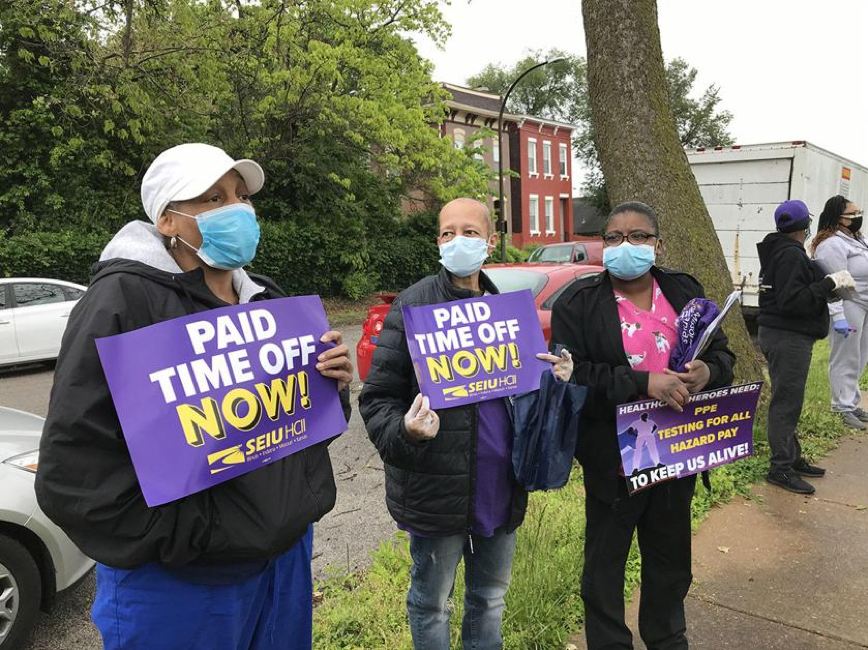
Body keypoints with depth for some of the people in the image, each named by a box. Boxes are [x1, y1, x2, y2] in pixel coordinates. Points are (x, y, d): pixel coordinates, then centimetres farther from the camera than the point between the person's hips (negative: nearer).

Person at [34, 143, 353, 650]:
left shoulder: (268, 299, 6)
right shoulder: (124, 301, -16)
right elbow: (74, 468, -20)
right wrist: (195, 537, -19)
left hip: (287, 554, 7)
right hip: (179, 585, -6)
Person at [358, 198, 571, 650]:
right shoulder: (413, 306, -10)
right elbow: (377, 397, -11)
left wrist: (556, 378, -4)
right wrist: (404, 433, -31)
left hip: (500, 487, 5)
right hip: (436, 489, -5)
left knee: (490, 600, 23)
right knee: (431, 604, 16)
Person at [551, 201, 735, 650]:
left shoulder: (684, 292, 4)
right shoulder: (578, 303, -10)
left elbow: (722, 352, 10)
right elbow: (571, 374, -19)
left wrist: (708, 371, -14)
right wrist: (643, 382, -26)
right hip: (614, 460, -4)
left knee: (670, 560, 24)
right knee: (605, 563, 12)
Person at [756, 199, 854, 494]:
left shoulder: (780, 251, 16)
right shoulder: (791, 254, -17)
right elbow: (792, 301, -24)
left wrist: (826, 282, 6)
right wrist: (829, 284, -20)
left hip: (783, 334, 11)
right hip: (788, 337, -11)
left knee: (787, 400, 16)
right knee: (787, 402, -5)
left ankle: (792, 458, 27)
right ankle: (780, 468, 1)